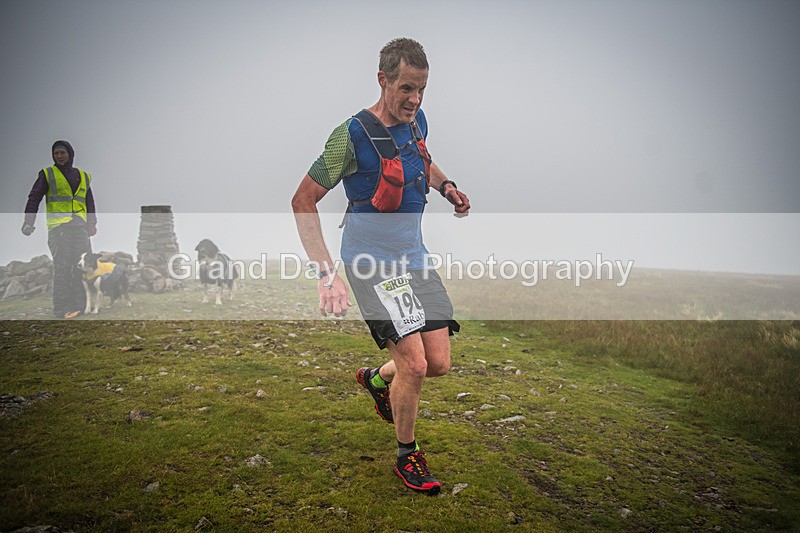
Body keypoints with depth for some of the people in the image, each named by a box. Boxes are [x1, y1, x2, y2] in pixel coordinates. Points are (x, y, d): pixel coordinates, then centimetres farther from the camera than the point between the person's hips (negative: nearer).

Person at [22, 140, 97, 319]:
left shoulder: (83, 176, 19)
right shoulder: (47, 174, 8)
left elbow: (89, 202, 24)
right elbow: (34, 198, 3)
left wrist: (92, 223, 14)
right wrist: (29, 222, -8)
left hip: (79, 227, 4)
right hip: (57, 227, -4)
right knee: (62, 267, -11)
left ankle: (79, 305, 5)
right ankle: (60, 309, -10)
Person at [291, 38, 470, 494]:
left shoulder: (417, 121, 3)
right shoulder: (353, 135, -18)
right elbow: (303, 202, -15)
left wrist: (446, 185, 5)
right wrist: (328, 275, -22)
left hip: (416, 257, 7)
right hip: (373, 262, -7)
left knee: (439, 364, 5)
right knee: (414, 363, -14)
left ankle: (377, 378, 37)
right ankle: (408, 457, 12)